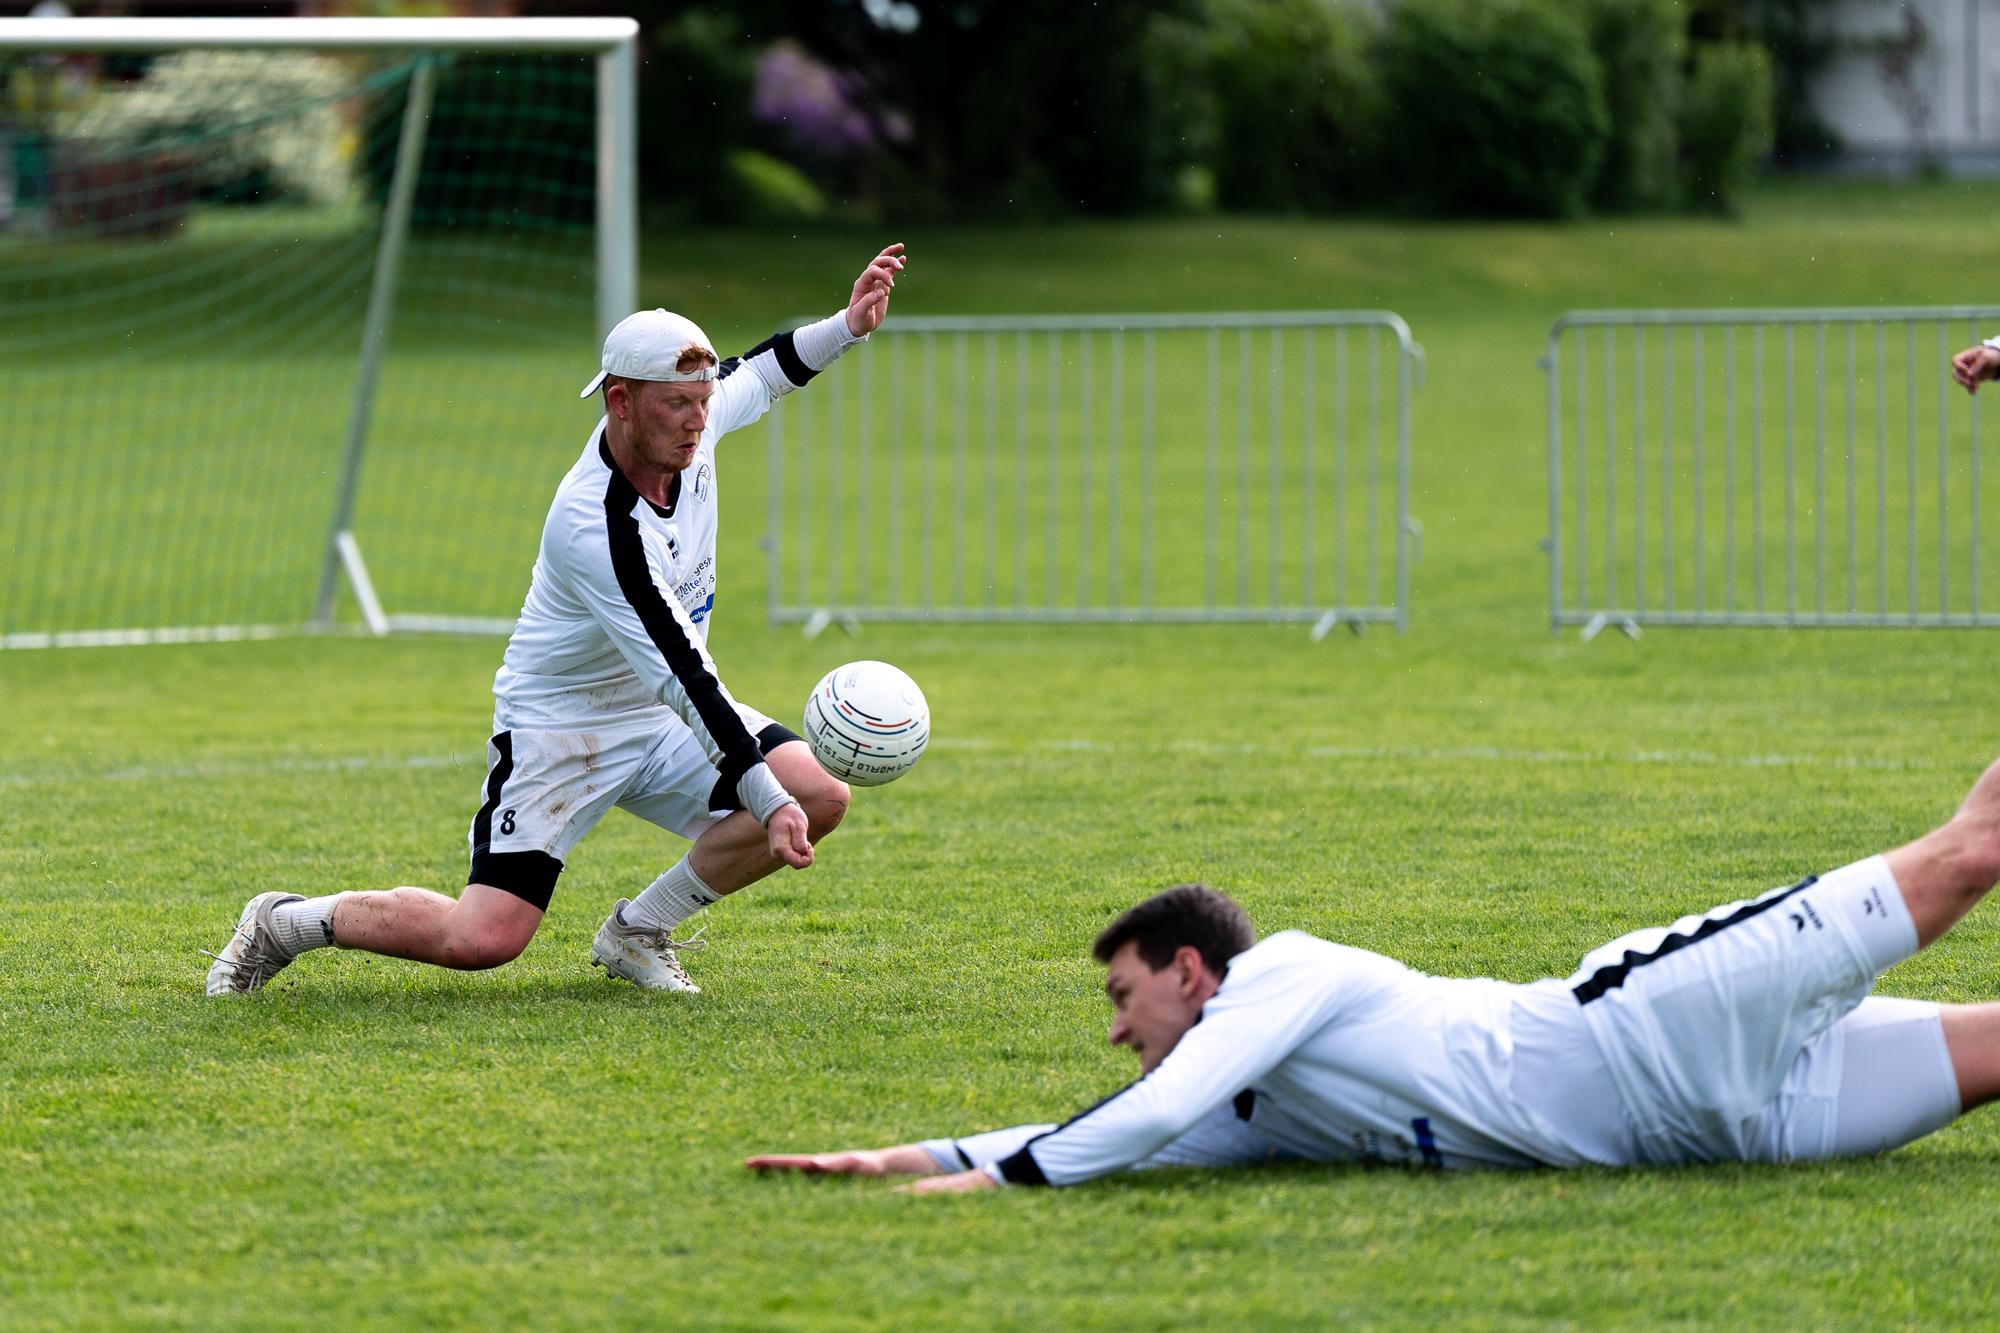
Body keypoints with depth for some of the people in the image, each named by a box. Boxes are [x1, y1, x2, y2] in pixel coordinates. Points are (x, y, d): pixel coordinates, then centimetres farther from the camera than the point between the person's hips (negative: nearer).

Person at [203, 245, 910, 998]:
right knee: (483, 940, -18)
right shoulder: (594, 527, -33)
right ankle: (284, 923, 8)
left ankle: (638, 932, 6)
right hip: (559, 726, -8)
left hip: (663, 715, 8)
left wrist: (846, 328, 1)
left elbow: (760, 374, 17)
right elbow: (680, 679, -36)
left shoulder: (690, 425, -10)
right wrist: (766, 798, -38)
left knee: (820, 798, -12)